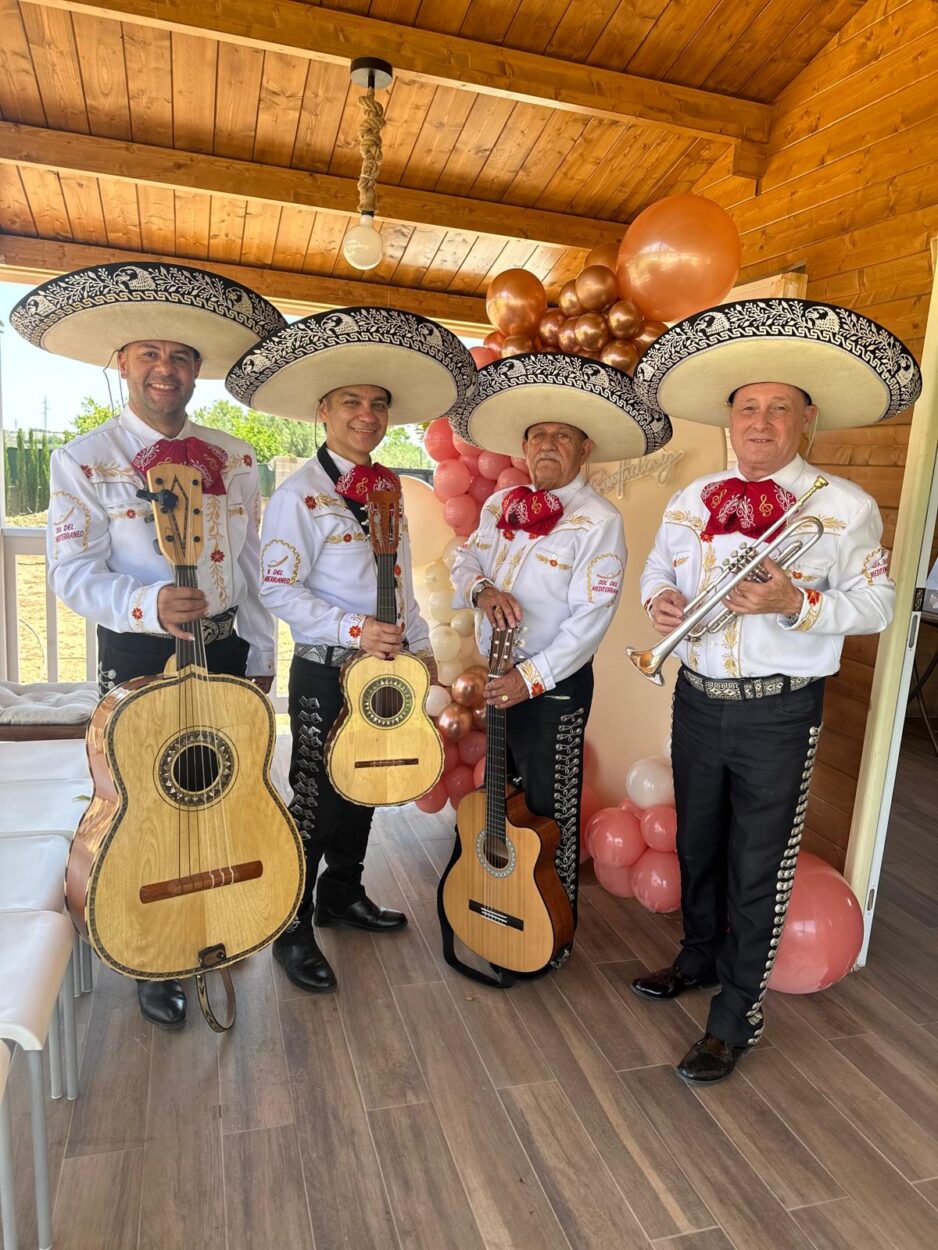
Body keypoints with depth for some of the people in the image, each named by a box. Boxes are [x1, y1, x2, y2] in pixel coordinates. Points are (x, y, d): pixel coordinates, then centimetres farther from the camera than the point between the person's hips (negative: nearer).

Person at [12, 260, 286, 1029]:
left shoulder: (234, 458, 7)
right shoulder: (83, 460, -4)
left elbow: (254, 567, 8)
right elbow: (72, 573, -12)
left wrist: (260, 661, 5)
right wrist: (149, 606, -32)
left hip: (227, 648, 4)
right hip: (140, 654, -3)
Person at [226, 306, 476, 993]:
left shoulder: (388, 488, 10)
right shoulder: (303, 492, -12)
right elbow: (278, 588, -17)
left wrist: (420, 645, 14)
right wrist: (354, 629, -23)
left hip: (385, 666, 7)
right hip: (326, 672, -7)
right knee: (316, 801, 4)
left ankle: (343, 895, 38)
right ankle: (294, 931, 21)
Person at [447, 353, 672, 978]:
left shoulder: (598, 520, -15)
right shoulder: (502, 504, 6)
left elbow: (591, 616, -20)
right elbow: (466, 559, 7)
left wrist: (531, 678, -23)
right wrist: (482, 589, -17)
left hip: (555, 685, -6)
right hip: (493, 675, 7)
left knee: (550, 808, 7)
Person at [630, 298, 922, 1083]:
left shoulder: (846, 507, -9)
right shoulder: (691, 501, 5)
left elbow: (876, 603, -8)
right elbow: (658, 568, 16)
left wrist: (797, 603, -25)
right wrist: (660, 599, -7)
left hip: (779, 714, -4)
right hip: (698, 699, 5)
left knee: (758, 870, 8)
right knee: (697, 846, 22)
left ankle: (736, 1019, 27)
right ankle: (701, 957, 47)